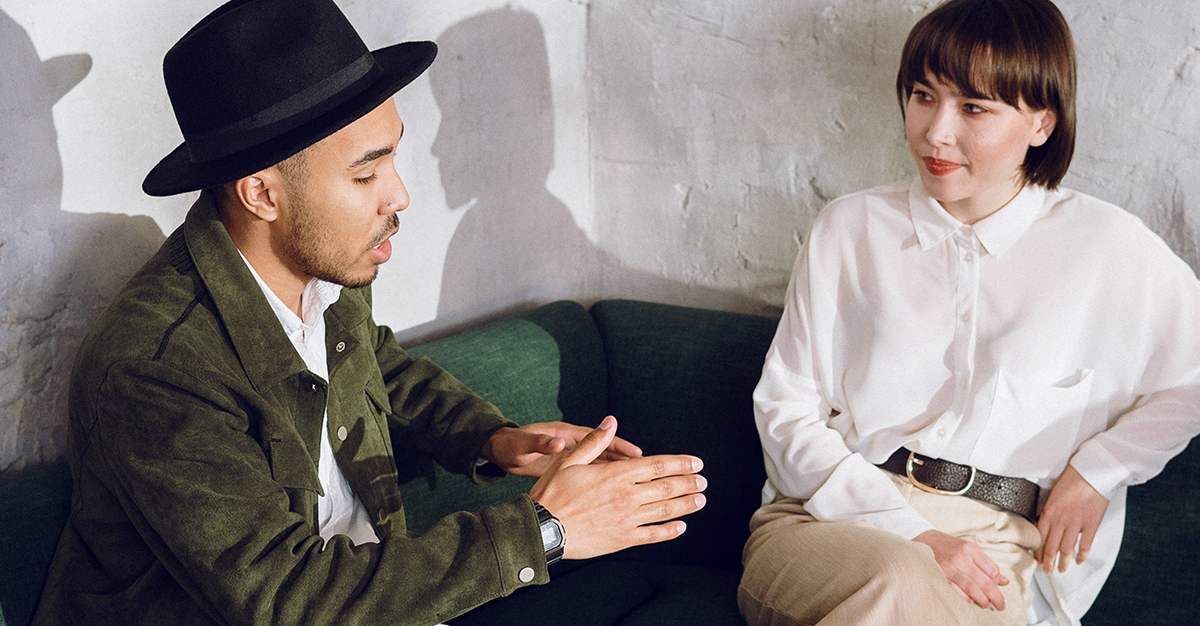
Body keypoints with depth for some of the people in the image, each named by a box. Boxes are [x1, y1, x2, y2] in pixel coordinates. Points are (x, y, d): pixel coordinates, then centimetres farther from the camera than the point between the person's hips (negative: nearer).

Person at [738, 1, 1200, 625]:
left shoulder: (1105, 246, 5)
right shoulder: (850, 228, 8)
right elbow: (785, 408, 3)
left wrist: (1097, 469, 4)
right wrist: (909, 533, -9)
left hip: (994, 546, -1)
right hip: (830, 516, 1)